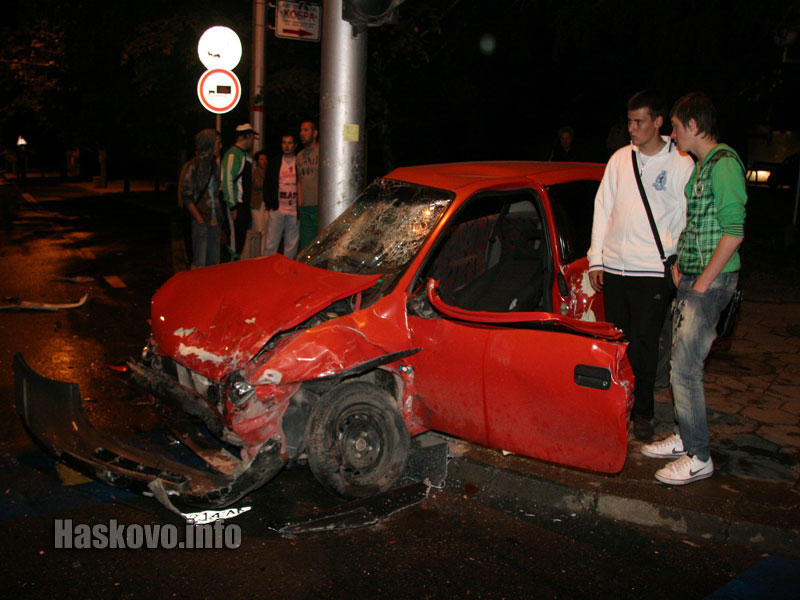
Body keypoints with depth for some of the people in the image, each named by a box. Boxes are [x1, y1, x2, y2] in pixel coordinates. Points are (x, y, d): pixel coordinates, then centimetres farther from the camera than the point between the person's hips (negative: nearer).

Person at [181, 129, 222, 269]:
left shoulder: (214, 164, 13)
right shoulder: (193, 166, -10)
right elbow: (186, 197, -12)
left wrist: (219, 214, 10)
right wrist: (200, 219, -15)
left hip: (214, 220, 7)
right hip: (201, 221, -7)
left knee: (214, 262, 10)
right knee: (199, 263, -5)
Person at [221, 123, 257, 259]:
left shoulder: (246, 154, 17)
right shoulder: (232, 154, -11)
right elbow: (227, 181, -17)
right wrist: (232, 207, -20)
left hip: (245, 204, 9)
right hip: (236, 204, -9)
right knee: (235, 237, -6)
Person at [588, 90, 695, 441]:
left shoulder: (681, 165, -1)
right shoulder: (620, 159, 9)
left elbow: (687, 220, 0)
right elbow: (603, 208, 12)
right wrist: (596, 259, 8)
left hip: (652, 271, -4)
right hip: (614, 267, 4)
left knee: (644, 344, 1)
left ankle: (643, 412, 15)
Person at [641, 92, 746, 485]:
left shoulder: (724, 163, -15)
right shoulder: (700, 166, 15)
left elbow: (734, 232, -20)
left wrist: (702, 283, -19)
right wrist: (680, 265, 13)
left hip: (711, 280, -10)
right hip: (692, 277, 10)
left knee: (685, 368, -8)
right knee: (683, 362, 14)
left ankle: (698, 458, 3)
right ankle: (685, 438, 27)